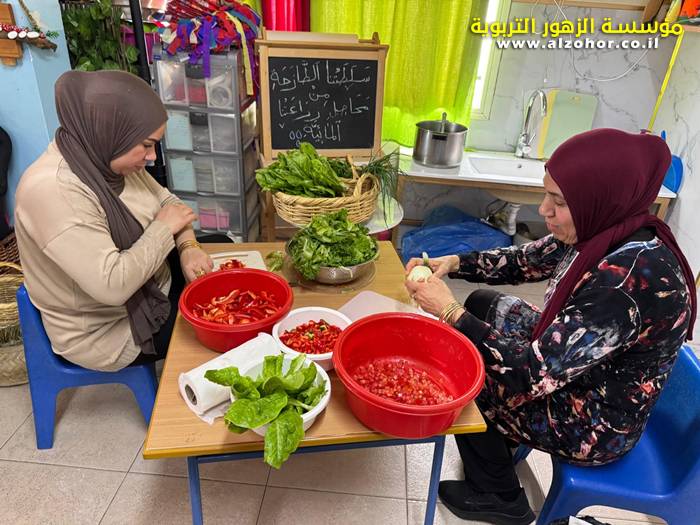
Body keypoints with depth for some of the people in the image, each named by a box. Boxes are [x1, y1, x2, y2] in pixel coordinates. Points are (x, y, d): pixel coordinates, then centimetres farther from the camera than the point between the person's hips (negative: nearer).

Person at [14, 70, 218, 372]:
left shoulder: (110, 158, -6)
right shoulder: (52, 190, -31)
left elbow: (166, 200, 5)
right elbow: (113, 285, -36)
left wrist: (188, 247, -14)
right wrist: (164, 228, -23)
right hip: (106, 331, -8)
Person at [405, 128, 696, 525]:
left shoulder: (629, 279, -38)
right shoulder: (605, 231, -12)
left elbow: (534, 374, -37)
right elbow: (525, 261, 2)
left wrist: (450, 312, -31)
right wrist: (454, 263, -11)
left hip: (593, 425, -8)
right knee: (483, 302, 14)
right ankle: (498, 435, 34)